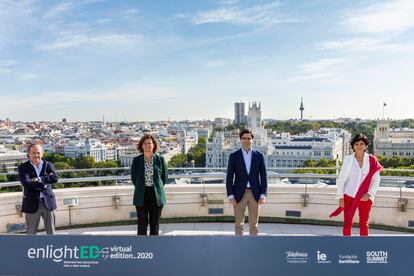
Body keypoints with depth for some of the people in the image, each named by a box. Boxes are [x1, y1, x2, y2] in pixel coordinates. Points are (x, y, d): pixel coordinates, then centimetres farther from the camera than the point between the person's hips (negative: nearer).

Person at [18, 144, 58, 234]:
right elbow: (26, 183, -18)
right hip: (32, 203, -2)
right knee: (31, 232, 12)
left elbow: (55, 178, -10)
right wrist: (45, 182, -15)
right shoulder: (23, 167, -3)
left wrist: (39, 179, -18)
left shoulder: (48, 165, 5)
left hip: (48, 202, 2)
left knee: (51, 230, 11)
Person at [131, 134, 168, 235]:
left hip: (156, 195, 0)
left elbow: (165, 176, 8)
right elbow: (133, 177, 11)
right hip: (141, 196, 0)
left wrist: (158, 187, 7)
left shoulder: (160, 159, 0)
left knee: (155, 224, 8)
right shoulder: (136, 160, 1)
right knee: (142, 224, 4)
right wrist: (141, 188, 9)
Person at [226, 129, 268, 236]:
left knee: (254, 224, 8)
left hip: (255, 194, 1)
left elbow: (263, 176, 2)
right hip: (239, 194, -1)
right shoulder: (233, 156, 0)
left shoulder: (259, 156, 4)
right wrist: (230, 195, -10)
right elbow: (229, 178, -2)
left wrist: (263, 195, -6)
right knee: (239, 224, 7)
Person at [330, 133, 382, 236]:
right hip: (349, 196, 0)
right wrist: (340, 196, -4)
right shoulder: (348, 159, -5)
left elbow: (376, 180, 1)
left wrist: (370, 193, -12)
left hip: (365, 197, 0)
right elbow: (341, 178, -2)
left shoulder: (372, 160, -3)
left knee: (364, 224, 11)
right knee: (347, 223, 7)